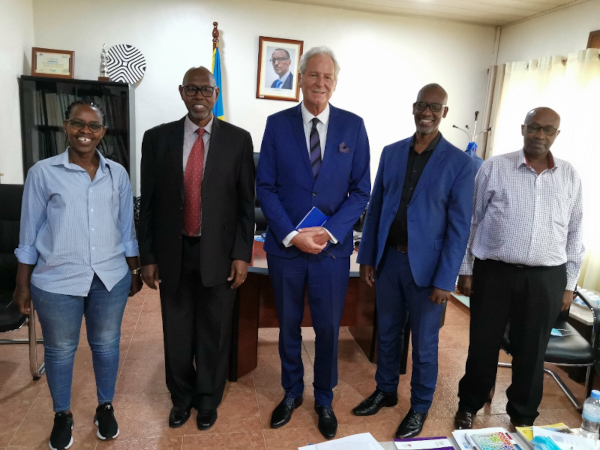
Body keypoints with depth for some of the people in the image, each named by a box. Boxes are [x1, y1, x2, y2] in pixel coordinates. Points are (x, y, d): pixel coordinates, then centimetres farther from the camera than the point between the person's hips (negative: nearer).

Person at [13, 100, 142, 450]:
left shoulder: (117, 174, 2)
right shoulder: (43, 172, -5)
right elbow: (29, 232, 0)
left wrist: (135, 271, 9)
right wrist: (23, 284, 1)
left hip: (111, 277, 2)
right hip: (57, 281, -1)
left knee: (107, 344, 15)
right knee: (60, 350, 14)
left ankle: (105, 407, 37)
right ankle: (63, 415, 37)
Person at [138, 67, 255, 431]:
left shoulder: (238, 139, -1)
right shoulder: (158, 138, 2)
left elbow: (246, 202, -1)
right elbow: (148, 202, 3)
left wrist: (242, 254, -6)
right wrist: (147, 256, 1)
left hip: (219, 253, -1)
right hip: (173, 252, 2)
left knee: (214, 332, 11)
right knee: (177, 331, 14)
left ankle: (208, 400, 35)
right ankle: (181, 398, 38)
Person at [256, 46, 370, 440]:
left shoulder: (353, 126, -1)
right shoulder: (277, 124, -1)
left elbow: (361, 190, -2)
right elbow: (266, 187, -3)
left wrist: (329, 232, -13)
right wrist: (292, 235, -14)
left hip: (333, 248, 0)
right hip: (285, 246, 1)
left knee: (328, 329, 12)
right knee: (288, 326, 16)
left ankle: (324, 400, 36)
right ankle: (292, 393, 40)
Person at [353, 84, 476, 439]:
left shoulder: (460, 163, -7)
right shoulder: (391, 153, 6)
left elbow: (459, 227, -9)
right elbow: (375, 207, 8)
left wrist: (444, 279, -12)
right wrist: (367, 256, 6)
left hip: (426, 265, -3)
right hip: (388, 259, 4)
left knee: (424, 343, 11)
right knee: (387, 333, 18)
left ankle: (420, 408, 33)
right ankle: (385, 392, 40)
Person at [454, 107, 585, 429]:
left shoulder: (570, 176, 6)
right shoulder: (495, 167, -2)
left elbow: (574, 233, 11)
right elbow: (471, 221, 0)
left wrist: (569, 284, 10)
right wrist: (465, 270, 0)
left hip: (545, 279, 2)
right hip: (493, 272, -2)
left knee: (531, 352, 14)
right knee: (482, 346, 10)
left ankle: (523, 416, 35)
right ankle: (469, 405, 33)